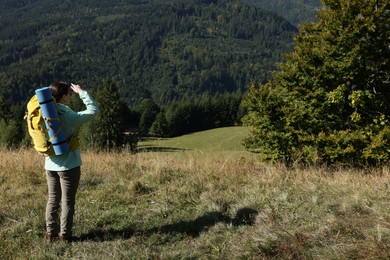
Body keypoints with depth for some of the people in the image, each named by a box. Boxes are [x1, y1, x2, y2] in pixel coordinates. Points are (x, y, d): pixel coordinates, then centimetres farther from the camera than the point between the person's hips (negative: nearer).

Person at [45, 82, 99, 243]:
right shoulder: (69, 116, -18)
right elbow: (93, 110, -10)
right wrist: (81, 92, 1)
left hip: (50, 165, 6)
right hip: (69, 166, -6)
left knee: (53, 199, 15)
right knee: (67, 201, 5)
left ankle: (51, 233, 21)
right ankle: (65, 234, 12)